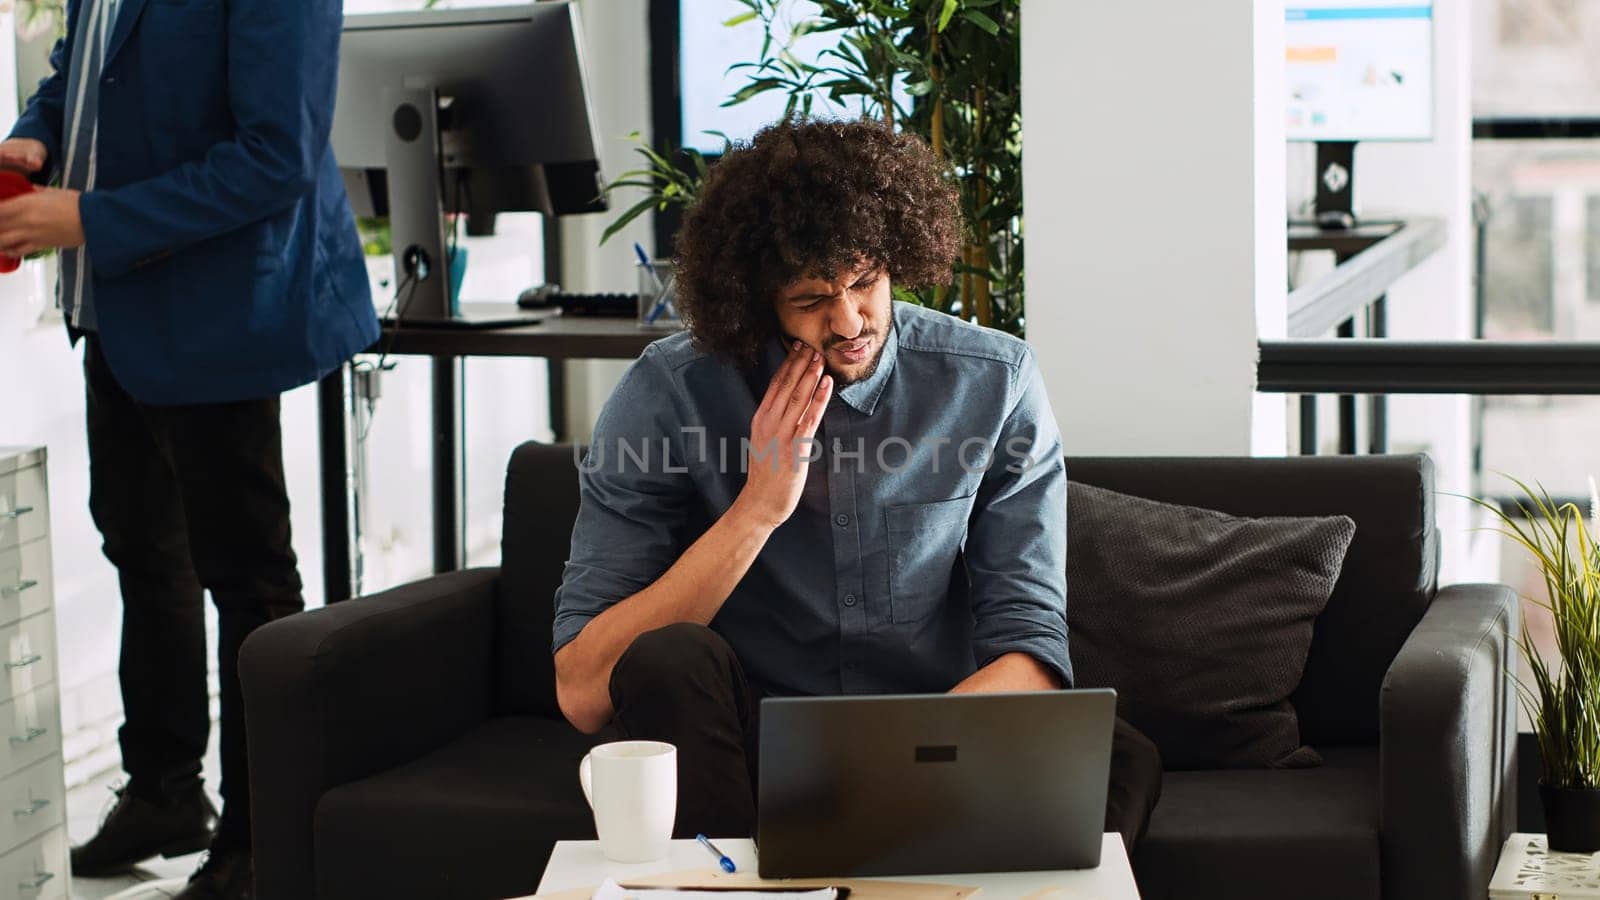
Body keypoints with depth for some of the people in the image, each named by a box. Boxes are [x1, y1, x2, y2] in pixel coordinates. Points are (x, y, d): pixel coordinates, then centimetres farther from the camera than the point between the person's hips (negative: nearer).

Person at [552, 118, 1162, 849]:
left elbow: (1029, 652, -9)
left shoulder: (994, 384, -4)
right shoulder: (669, 394, -10)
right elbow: (582, 693, -15)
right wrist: (756, 511, -22)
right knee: (668, 662, -32)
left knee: (1118, 759, -28)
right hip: (745, 751, 0)